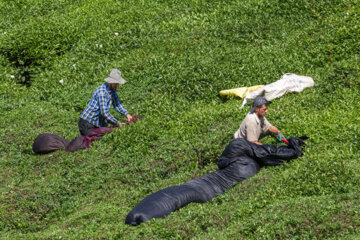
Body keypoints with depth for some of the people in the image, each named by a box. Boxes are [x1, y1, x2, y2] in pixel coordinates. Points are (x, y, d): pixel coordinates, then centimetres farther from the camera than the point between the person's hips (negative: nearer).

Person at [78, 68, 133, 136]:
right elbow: (104, 112, -29)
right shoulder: (102, 92, -25)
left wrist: (127, 114, -11)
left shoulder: (112, 89, 3)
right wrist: (118, 123, -25)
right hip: (87, 123, -9)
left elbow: (117, 105, 7)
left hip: (99, 124, 9)